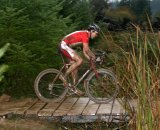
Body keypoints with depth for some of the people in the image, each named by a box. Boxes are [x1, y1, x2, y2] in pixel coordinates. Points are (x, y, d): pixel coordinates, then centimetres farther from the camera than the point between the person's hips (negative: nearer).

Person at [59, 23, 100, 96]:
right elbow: (87, 50, -21)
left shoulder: (86, 37, 15)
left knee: (75, 66, 7)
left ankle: (74, 88, 12)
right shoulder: (85, 34, -16)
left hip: (66, 46, 11)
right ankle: (64, 77, -12)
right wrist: (93, 56, -7)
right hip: (64, 46, -11)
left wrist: (91, 59, 5)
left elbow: (84, 52, 15)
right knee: (79, 60, -20)